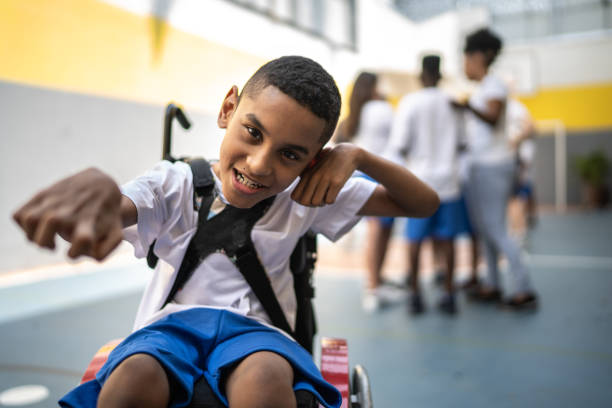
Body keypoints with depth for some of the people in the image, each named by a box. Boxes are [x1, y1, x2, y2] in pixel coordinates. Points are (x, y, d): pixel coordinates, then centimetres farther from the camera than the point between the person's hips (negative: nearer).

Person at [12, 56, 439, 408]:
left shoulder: (307, 197, 6)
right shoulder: (176, 184, 1)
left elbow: (425, 204, 10)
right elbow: (116, 210, -21)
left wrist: (358, 155, -8)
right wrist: (92, 186, -48)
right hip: (169, 324, 0)